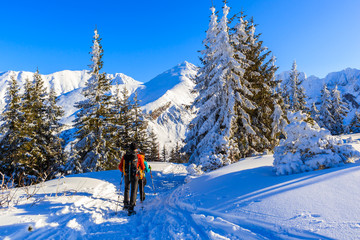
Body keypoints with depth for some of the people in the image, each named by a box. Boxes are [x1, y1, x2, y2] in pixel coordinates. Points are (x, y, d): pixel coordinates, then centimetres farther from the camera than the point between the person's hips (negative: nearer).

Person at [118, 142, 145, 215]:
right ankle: (131, 208, -4)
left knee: (127, 189, 25)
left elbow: (120, 167, 6)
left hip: (126, 176, 3)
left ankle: (126, 204, 20)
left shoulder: (125, 156, 3)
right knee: (133, 191, 3)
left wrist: (123, 171, 27)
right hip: (134, 176, -3)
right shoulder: (138, 156, -5)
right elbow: (143, 168, 1)